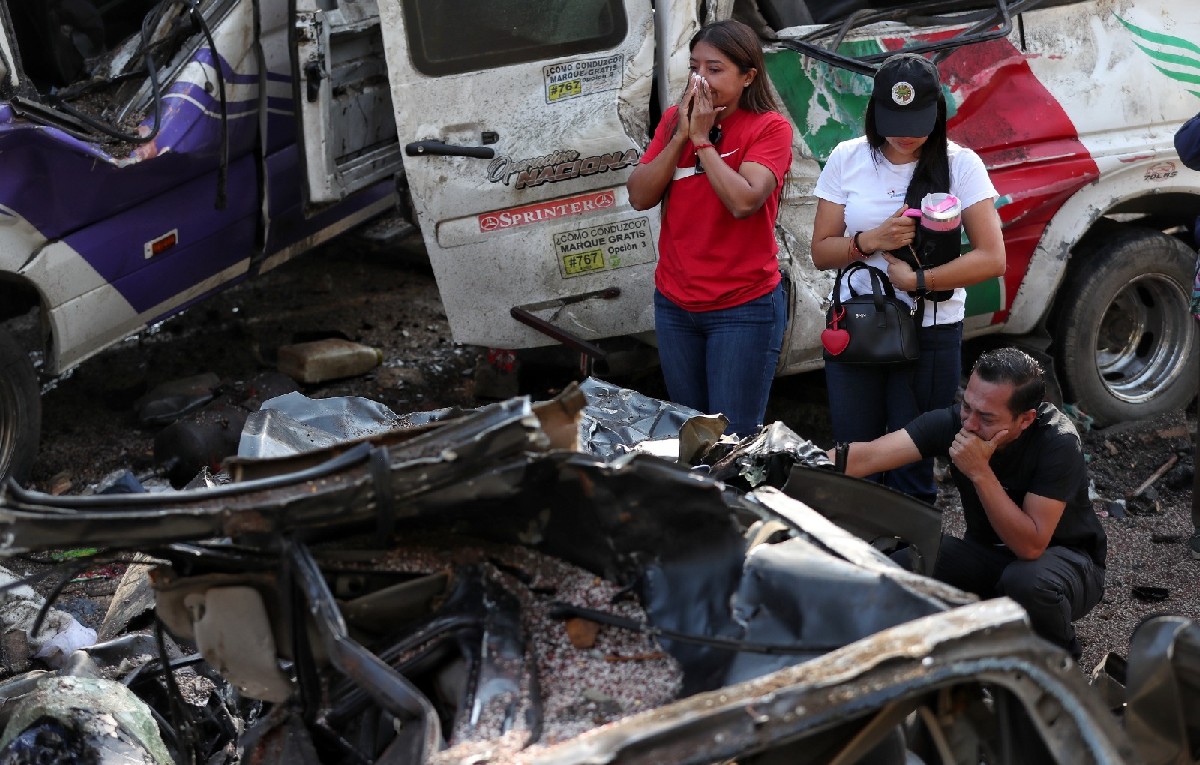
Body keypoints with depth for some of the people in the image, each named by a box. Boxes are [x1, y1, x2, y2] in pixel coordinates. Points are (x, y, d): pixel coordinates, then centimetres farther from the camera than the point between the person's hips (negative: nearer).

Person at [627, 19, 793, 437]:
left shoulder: (769, 127, -10)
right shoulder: (674, 120, 6)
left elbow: (743, 202, -25)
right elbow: (639, 196, -3)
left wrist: (702, 137, -18)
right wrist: (680, 135, -12)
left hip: (744, 309, -5)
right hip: (675, 304, 6)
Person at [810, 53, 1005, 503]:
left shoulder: (960, 165, -6)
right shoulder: (847, 160, 0)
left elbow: (991, 259, -11)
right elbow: (821, 252, 2)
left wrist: (916, 280, -17)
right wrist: (871, 241, -17)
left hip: (931, 336, -2)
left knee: (911, 469, 5)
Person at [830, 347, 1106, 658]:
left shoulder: (1057, 442, -28)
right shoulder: (954, 421, -18)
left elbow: (1030, 545, -34)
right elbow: (867, 457, -29)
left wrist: (980, 472, -39)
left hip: (1065, 557, -4)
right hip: (987, 552, 4)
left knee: (1027, 581, -37)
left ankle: (1060, 655, -3)